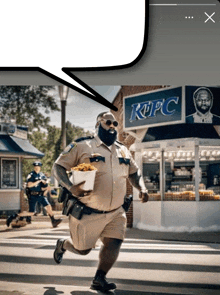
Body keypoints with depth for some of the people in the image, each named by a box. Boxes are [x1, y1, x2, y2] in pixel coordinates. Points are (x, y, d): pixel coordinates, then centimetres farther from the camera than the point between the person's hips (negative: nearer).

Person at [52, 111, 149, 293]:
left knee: (114, 244, -9)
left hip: (115, 213, 5)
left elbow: (134, 172, 23)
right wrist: (71, 187, -26)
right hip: (87, 213, -4)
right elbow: (58, 167, -8)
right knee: (82, 249, 7)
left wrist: (142, 188, 2)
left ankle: (99, 279, 11)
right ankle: (63, 244, 41)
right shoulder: (82, 146, -7)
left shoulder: (123, 150, 11)